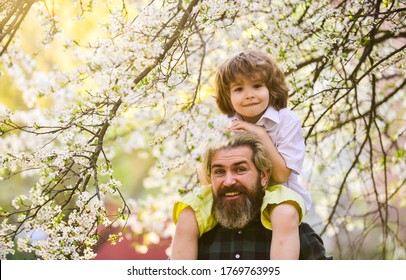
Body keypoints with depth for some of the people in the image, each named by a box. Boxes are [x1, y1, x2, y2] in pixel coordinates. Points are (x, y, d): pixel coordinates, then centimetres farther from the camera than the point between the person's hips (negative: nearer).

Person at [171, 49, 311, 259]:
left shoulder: (287, 121, -8)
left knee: (286, 215, -38)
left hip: (277, 193, -4)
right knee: (187, 218, -17)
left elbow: (281, 174, -13)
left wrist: (261, 135, -18)